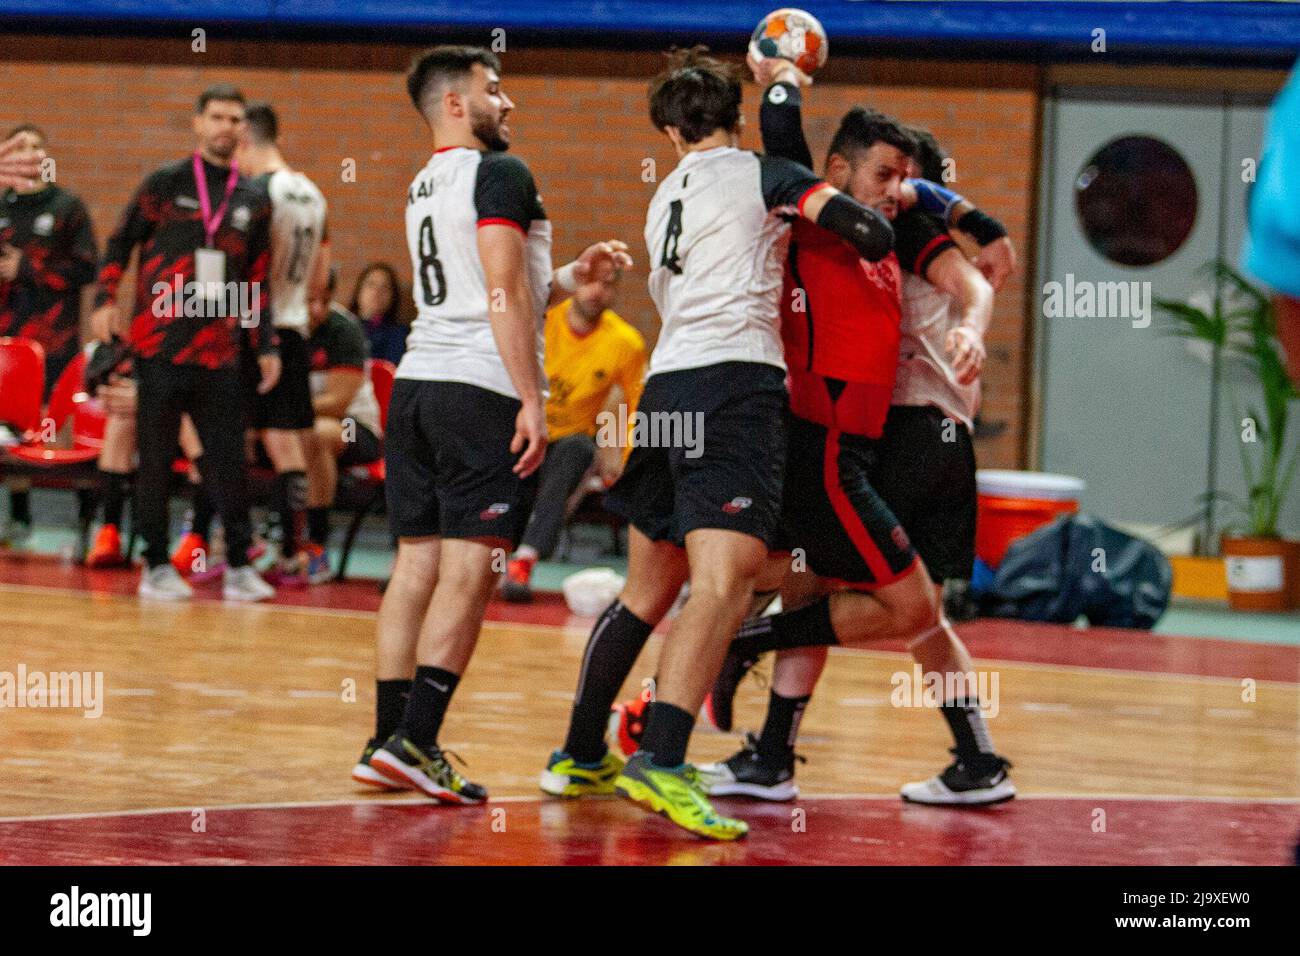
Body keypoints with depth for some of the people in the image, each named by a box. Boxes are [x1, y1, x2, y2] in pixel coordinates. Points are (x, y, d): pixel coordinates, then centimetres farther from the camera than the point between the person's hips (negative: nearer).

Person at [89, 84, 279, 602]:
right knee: (156, 459, 2)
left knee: (229, 462, 1)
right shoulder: (165, 185, 2)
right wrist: (105, 300, -6)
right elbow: (120, 243, 7)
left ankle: (239, 565, 6)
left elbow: (257, 281, 16)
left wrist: (266, 346, 10)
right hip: (160, 346, -2)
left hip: (219, 353, 3)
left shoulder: (253, 201, 11)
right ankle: (156, 566, 9)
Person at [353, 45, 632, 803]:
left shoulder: (426, 185, 19)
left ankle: (390, 739, 7)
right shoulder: (499, 174, -7)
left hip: (418, 382, 8)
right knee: (468, 571, -9)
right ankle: (414, 742, -15)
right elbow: (505, 299, -15)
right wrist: (532, 401, -15)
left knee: (418, 564, 8)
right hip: (482, 391, -8)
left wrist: (572, 276, 25)